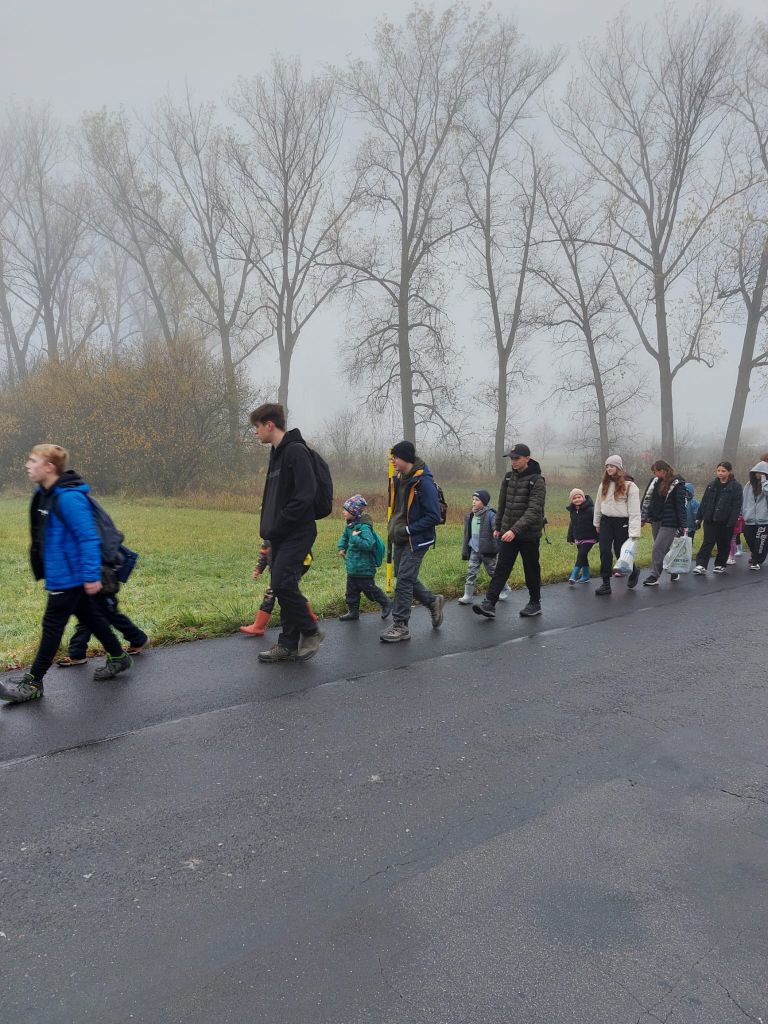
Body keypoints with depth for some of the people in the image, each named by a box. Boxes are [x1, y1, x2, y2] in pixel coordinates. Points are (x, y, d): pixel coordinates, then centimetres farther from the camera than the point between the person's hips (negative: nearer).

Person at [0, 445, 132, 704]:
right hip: (62, 573, 9)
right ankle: (118, 658, 32)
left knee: (52, 626, 1)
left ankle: (32, 683, 12)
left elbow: (89, 537, -24)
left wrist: (92, 575, -25)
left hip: (69, 575, -9)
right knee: (90, 617, 18)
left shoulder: (68, 498, -23)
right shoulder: (45, 494, 7)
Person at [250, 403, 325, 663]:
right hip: (279, 535, 9)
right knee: (282, 586, 9)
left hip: (296, 534, -9)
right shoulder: (277, 452, 16)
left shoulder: (296, 451, -13)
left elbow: (305, 494, -22)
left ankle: (310, 632, 4)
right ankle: (288, 644, 17)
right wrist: (268, 526, 11)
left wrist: (278, 524, -18)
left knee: (282, 583, -14)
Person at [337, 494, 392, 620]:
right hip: (352, 567, 9)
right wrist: (341, 547, 11)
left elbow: (369, 544, -32)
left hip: (364, 568, -9)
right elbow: (345, 537, 26)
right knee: (351, 590, 13)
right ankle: (353, 612, 24)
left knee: (369, 588, 5)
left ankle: (386, 604, 25)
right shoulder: (350, 525, 5)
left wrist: (355, 538, -27)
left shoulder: (364, 527, -23)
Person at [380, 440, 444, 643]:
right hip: (400, 539, 9)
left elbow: (434, 516, -20)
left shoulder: (423, 482, -20)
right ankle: (433, 601, 37)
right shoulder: (398, 478, 6)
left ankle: (400, 626, 4)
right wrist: (393, 527, 9)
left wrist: (408, 530, -20)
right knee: (405, 578, 15)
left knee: (404, 580, -6)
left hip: (417, 540, -8)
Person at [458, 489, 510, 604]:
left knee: (493, 572, 10)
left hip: (487, 551, -5)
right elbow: (468, 534, 15)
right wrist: (465, 551, 17)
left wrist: (498, 548, -19)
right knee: (471, 572, 0)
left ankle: (505, 590, 31)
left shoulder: (490, 515, -14)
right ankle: (467, 596, 5)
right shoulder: (470, 516, 7)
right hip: (474, 550, 5)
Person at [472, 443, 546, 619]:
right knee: (501, 569, -1)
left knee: (531, 571, 9)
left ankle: (535, 604, 25)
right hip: (508, 533, 5)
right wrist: (498, 527, 16)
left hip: (529, 534, -5)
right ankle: (489, 604, -5)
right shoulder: (508, 477, 7)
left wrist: (515, 530, -30)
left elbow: (533, 510, -22)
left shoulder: (537, 481, -13)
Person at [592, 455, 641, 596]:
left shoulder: (629, 486, -10)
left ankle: (634, 570, 36)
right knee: (605, 553, -3)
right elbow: (598, 505, 17)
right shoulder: (604, 484, 8)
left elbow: (634, 511, -13)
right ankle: (606, 584, 5)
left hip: (622, 522, -4)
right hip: (606, 521, 4)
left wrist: (634, 532, -17)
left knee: (621, 553, 4)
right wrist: (597, 523, 20)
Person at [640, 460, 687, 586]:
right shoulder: (655, 481, 7)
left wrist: (684, 525, -12)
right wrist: (643, 517, 6)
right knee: (664, 548, 14)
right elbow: (647, 499, 10)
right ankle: (674, 571, 30)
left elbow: (680, 505, -11)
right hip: (656, 520, 7)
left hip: (669, 522, -7)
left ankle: (654, 576, -3)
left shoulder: (678, 484, -10)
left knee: (658, 549, -10)